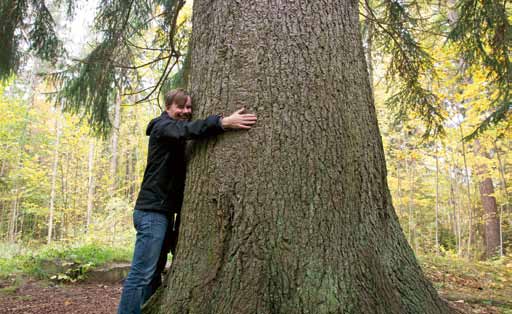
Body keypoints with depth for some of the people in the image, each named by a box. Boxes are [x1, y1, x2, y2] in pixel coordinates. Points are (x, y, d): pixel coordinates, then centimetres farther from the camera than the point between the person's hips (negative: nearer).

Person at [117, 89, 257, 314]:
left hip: (165, 211, 9)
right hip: (153, 211, -9)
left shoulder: (178, 141, 22)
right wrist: (223, 122, -40)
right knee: (142, 274, -9)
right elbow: (186, 129, -28)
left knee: (154, 273, 12)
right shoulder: (162, 126, -7)